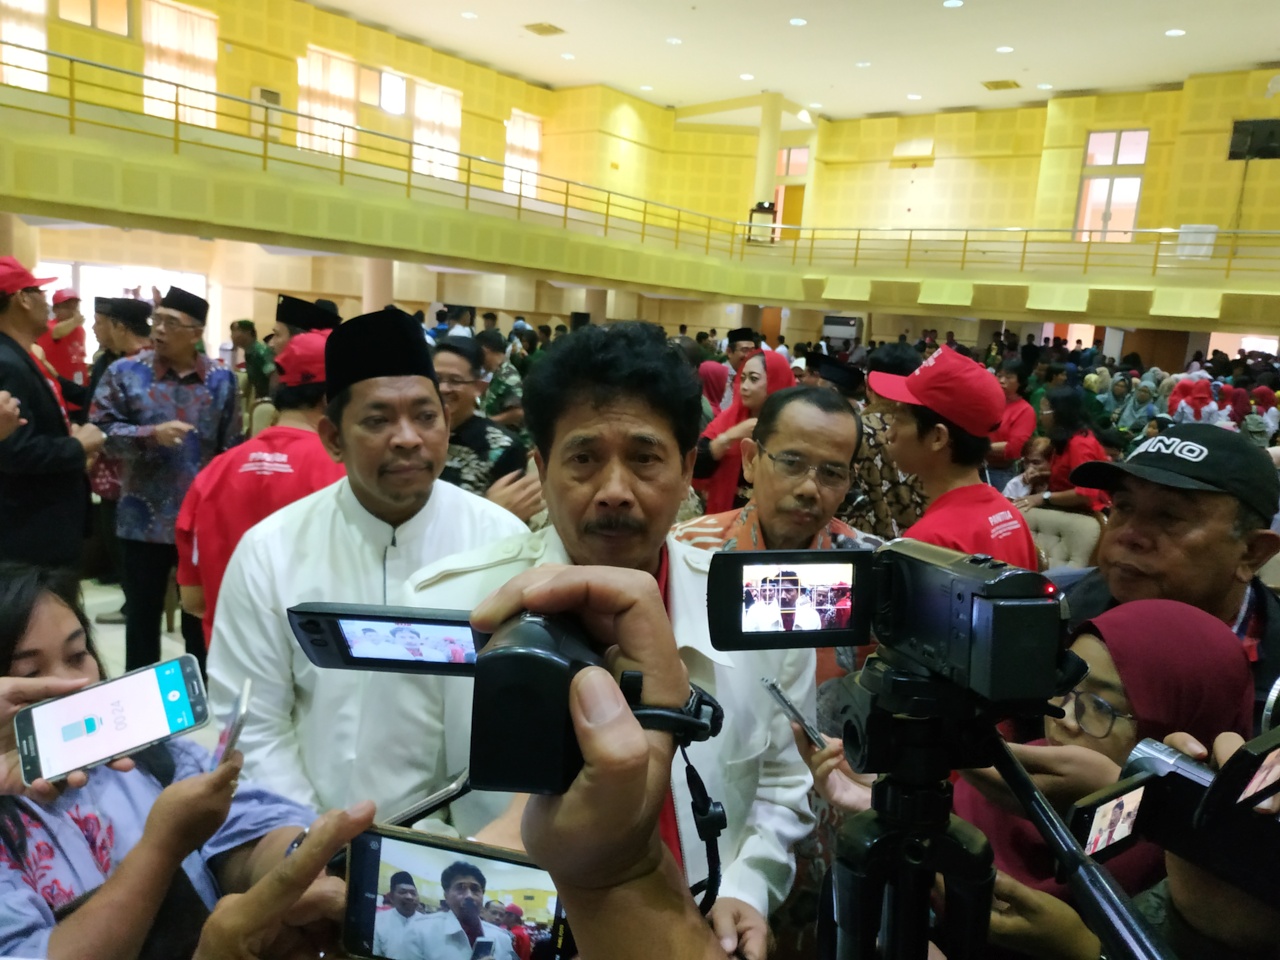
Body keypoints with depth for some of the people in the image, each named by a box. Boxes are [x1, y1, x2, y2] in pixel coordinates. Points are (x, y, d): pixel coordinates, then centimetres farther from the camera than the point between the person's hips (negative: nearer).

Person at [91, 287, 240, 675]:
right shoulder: (125, 372, -2)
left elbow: (230, 449, 3)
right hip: (145, 519, 0)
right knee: (142, 615, 13)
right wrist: (151, 434, -22)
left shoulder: (222, 380, 0)